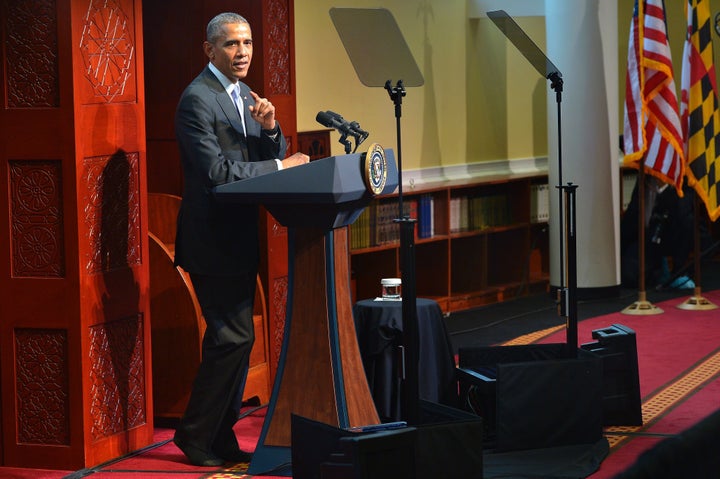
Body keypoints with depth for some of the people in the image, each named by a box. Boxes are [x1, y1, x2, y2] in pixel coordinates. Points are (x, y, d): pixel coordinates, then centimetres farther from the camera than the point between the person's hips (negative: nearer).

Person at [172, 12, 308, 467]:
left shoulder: (245, 95, 14)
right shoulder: (198, 99, -14)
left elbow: (273, 155, 13)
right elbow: (216, 171, -22)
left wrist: (269, 128, -8)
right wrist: (281, 166, -18)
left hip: (239, 238, 9)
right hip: (214, 239, -9)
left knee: (233, 339, 12)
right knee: (233, 337, -9)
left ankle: (221, 438, 20)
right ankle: (195, 435, 3)